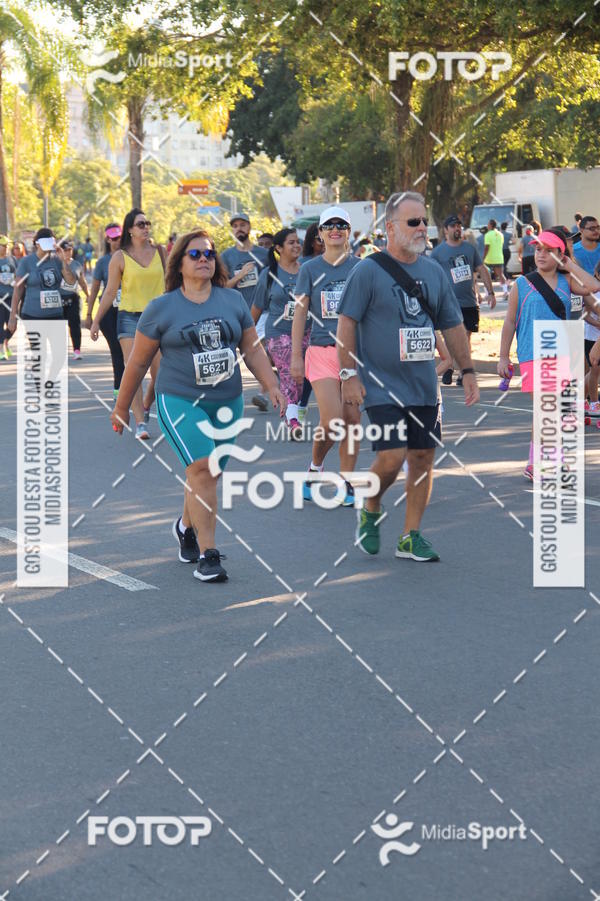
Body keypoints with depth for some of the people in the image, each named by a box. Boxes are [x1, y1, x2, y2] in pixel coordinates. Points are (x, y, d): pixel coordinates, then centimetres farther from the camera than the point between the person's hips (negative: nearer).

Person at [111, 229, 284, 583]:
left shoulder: (234, 300, 8)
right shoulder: (161, 308, 0)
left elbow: (253, 350, 13)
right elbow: (138, 362, 4)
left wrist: (272, 387, 3)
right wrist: (122, 407, 8)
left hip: (227, 403, 4)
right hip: (180, 401, -4)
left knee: (207, 476, 11)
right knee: (202, 470, -18)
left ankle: (186, 527, 41)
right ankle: (207, 555, -13)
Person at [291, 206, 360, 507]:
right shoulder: (310, 269, 4)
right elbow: (300, 313, 3)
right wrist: (296, 355, -2)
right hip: (321, 351, -1)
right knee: (332, 422, -11)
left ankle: (346, 484, 12)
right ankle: (315, 468, 17)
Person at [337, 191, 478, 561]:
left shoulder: (434, 270, 9)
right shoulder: (369, 270, -8)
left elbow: (453, 325, 15)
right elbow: (347, 322, -8)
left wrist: (467, 369, 11)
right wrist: (349, 374, -13)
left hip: (425, 385, 6)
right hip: (383, 386, -5)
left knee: (423, 455, 6)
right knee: (392, 457, -12)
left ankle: (411, 537, 16)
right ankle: (370, 510, 18)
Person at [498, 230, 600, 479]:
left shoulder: (566, 281, 9)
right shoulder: (522, 284, 2)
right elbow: (510, 321, 3)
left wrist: (569, 264, -1)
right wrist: (503, 357, 0)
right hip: (532, 355, -4)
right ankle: (535, 466, -2)